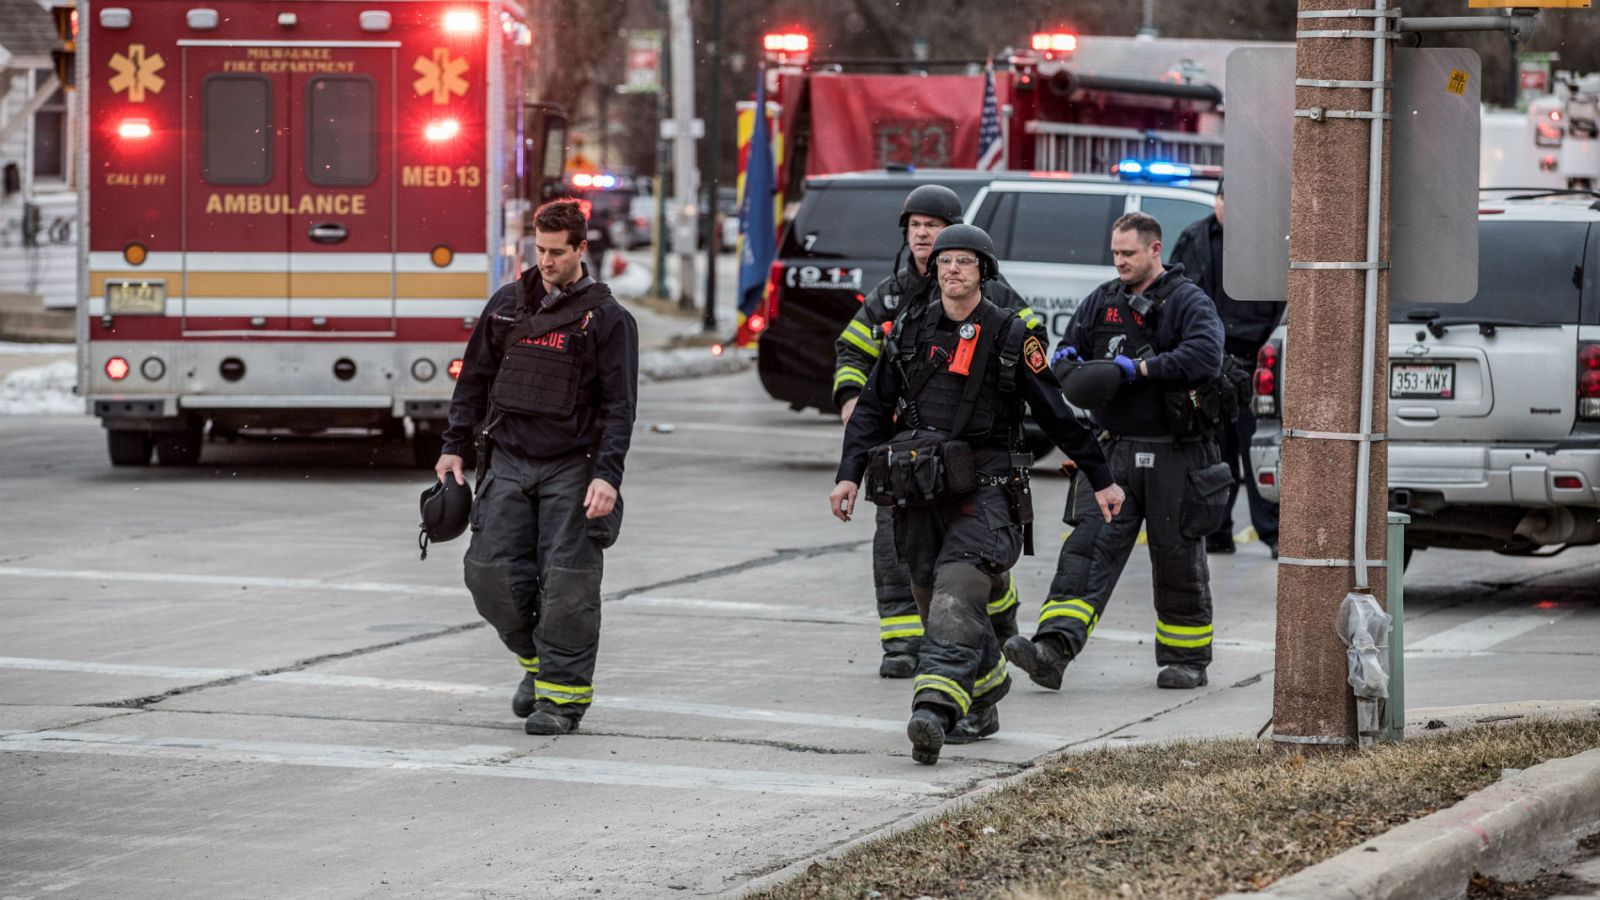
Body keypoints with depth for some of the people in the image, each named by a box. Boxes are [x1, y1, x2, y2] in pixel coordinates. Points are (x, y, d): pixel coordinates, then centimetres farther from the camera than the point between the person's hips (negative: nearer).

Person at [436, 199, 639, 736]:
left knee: (567, 584, -6)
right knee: (491, 571, -2)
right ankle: (535, 657, 21)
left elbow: (619, 404, -6)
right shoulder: (507, 305, 10)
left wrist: (608, 474, -16)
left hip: (570, 469, -4)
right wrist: (454, 446, 10)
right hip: (507, 461, 4)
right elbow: (475, 377, 16)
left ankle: (563, 691, 2)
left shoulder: (606, 318, -2)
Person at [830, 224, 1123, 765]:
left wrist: (1101, 480, 10)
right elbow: (872, 408, 14)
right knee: (935, 604, 9)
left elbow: (1057, 415, 6)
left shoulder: (1011, 336, 1)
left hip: (981, 494, -5)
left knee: (954, 602, -20)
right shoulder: (908, 331, 11)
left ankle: (932, 710, -33)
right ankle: (983, 706, 27)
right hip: (918, 495, 5)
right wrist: (850, 474, 2)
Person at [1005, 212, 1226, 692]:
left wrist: (1140, 368, -23)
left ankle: (1186, 658, 22)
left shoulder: (1188, 302, -5)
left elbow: (1206, 356, -21)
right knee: (1087, 548, -9)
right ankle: (1052, 649, -20)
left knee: (1177, 558, 7)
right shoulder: (1102, 301, 12)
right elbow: (1069, 347, 22)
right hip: (1114, 450, 4)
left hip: (1172, 454, -4)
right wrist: (1067, 361, -3)